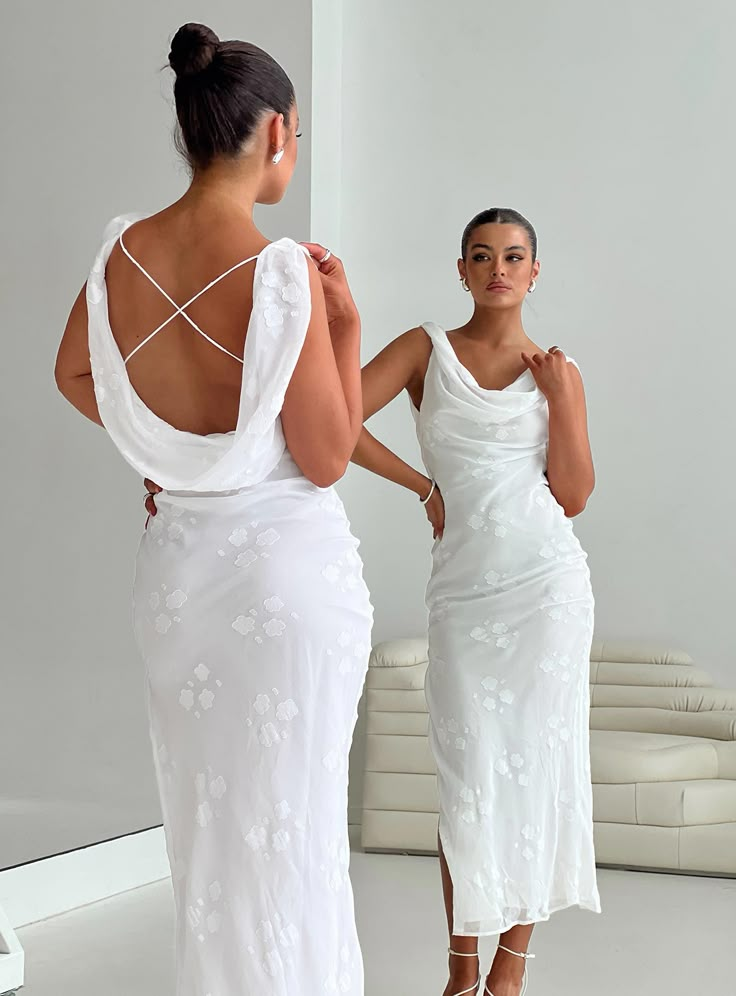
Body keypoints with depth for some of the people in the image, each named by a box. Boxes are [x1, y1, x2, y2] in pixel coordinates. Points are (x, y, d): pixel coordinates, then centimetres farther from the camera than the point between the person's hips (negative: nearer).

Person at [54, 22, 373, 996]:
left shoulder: (123, 251, -3)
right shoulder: (281, 270, -20)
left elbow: (74, 376, 16)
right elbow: (326, 460, -14)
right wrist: (344, 320, -8)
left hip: (177, 560, 6)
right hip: (286, 565, -6)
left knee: (202, 812, 18)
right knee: (284, 821, 6)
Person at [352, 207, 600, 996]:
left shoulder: (558, 371, 8)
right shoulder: (427, 349, 5)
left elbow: (574, 496, 2)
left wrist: (560, 395, -5)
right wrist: (423, 487, -2)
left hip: (546, 581, 1)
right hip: (463, 584, -1)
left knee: (536, 762, 2)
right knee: (468, 771, 0)